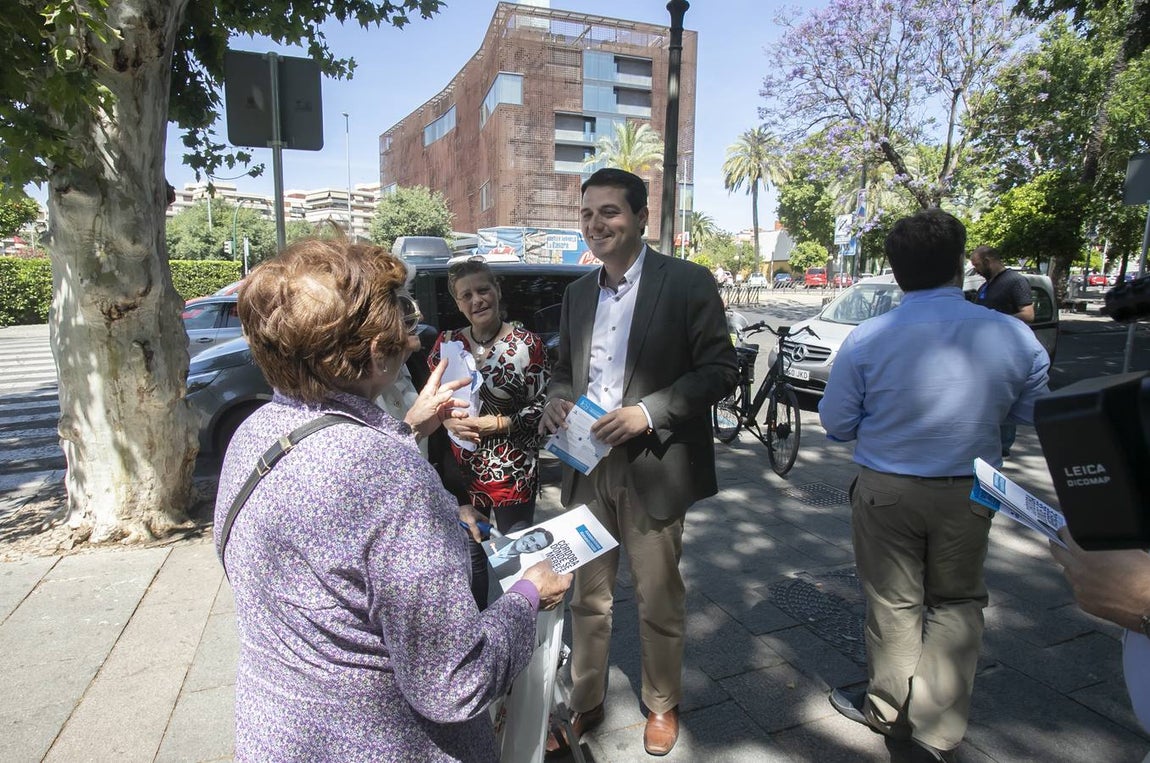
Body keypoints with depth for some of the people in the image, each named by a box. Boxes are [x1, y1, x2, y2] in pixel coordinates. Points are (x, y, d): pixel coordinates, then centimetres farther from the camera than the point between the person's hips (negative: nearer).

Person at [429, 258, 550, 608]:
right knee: (468, 553, 17)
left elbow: (543, 406, -8)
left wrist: (497, 424, -19)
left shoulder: (527, 344, -9)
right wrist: (447, 419, -11)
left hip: (513, 470, -3)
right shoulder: (447, 343, 2)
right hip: (462, 470, 4)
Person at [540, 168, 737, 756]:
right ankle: (584, 705, 36)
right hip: (587, 466, 5)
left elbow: (719, 371, -10)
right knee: (587, 597, 16)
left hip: (653, 468, -4)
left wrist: (646, 414, -21)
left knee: (658, 602, 14)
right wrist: (556, 398, -5)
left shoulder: (687, 283, -8)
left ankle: (662, 706, 37)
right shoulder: (578, 293, 11)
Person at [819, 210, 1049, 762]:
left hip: (885, 490, -1)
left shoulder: (867, 339, -18)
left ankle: (889, 710, 36)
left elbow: (836, 424, -8)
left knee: (894, 603, 16)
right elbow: (1039, 414, 4)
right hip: (969, 493, 2)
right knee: (956, 604, 20)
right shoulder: (1014, 336, -11)